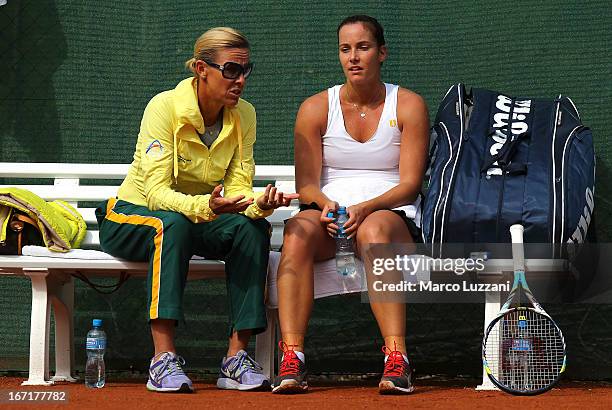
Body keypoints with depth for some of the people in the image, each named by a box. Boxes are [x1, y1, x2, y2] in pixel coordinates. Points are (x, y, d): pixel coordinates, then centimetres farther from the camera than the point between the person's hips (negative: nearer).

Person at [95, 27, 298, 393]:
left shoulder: (244, 115, -5)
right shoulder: (165, 107, -21)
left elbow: (237, 187, -10)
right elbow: (156, 191, -29)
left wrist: (259, 204, -34)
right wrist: (204, 207, -48)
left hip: (201, 221, 5)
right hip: (134, 216, -5)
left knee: (254, 227, -25)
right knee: (174, 225, -39)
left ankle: (237, 357, -27)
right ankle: (164, 360, -43)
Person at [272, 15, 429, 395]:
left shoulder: (409, 105, 5)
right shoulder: (316, 108, 9)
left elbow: (410, 184, -2)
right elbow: (306, 184, 4)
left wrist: (365, 208, -21)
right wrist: (325, 205, -20)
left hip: (392, 216, -1)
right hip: (328, 213, 2)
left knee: (374, 229, -39)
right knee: (297, 232, -35)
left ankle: (397, 360, -47)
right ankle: (292, 357, -43)